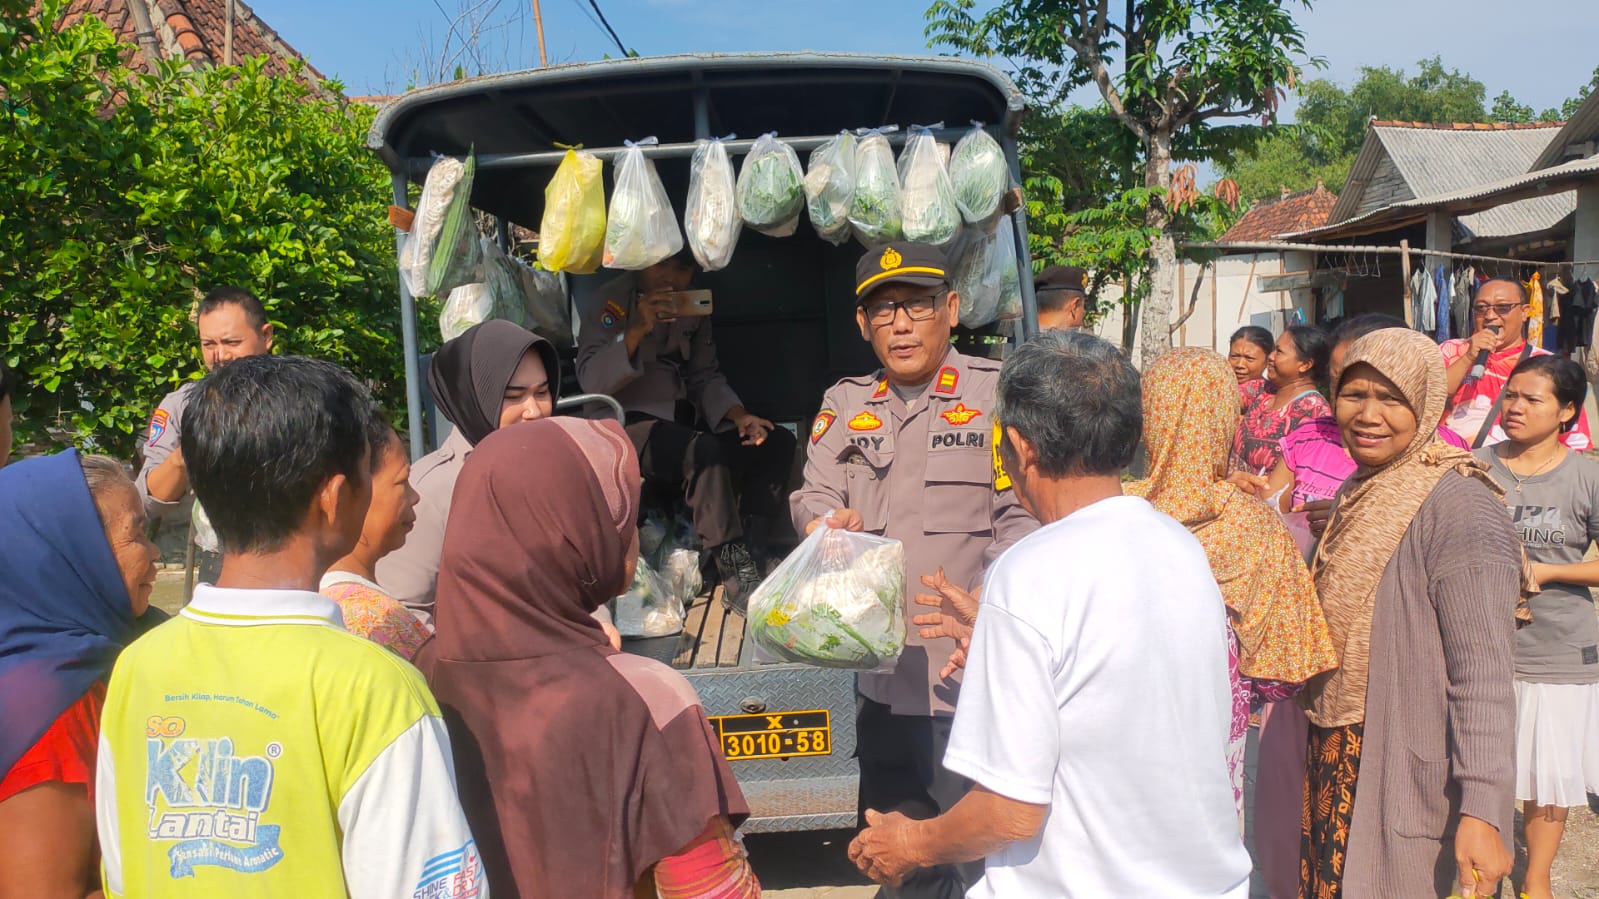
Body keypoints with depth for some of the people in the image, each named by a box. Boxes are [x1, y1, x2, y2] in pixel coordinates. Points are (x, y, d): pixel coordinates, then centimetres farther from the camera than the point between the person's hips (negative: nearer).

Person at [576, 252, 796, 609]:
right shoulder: (612, 299, -7)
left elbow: (705, 377, 15)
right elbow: (591, 380, -17)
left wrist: (738, 415, -4)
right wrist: (637, 330, -29)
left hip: (682, 421, 7)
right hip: (628, 422, -7)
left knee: (777, 442, -9)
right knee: (704, 452, -35)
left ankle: (757, 550, -17)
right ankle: (735, 573, -28)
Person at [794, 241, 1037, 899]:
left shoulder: (997, 392, -4)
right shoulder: (844, 404, 12)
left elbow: (1023, 517, -10)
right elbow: (813, 495, 7)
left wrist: (985, 605, -24)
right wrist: (828, 519, -17)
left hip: (971, 672, -5)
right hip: (880, 672, 5)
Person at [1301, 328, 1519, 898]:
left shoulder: (1458, 506, -18)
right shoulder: (1359, 492, 10)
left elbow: (1482, 672, -23)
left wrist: (1483, 812, -27)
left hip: (1410, 782, -8)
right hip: (1334, 764, 8)